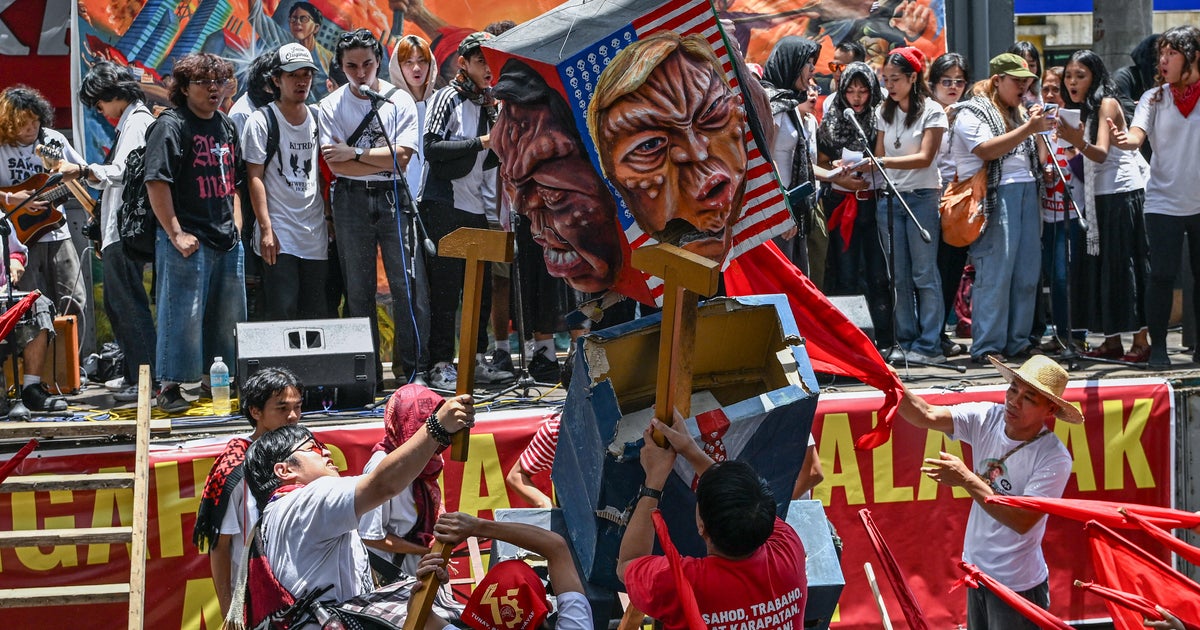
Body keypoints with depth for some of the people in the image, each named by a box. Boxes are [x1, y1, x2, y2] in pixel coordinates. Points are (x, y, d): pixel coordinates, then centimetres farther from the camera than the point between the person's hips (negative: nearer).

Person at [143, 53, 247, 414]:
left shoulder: (226, 126, 15)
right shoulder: (171, 126, -9)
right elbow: (156, 183, -16)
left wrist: (236, 225, 14)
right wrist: (176, 234, -17)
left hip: (227, 240, 8)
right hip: (189, 241, -8)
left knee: (229, 316, 13)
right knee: (182, 315, -6)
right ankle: (170, 387, 1)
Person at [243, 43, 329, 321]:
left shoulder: (318, 118, 12)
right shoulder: (261, 120, -3)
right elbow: (255, 178, -6)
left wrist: (330, 215, 10)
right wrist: (266, 229, -13)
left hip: (316, 235, 5)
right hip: (279, 236, -5)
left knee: (317, 316, 5)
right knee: (281, 315, -10)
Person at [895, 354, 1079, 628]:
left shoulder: (1055, 459, -22)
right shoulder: (987, 419, -7)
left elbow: (1022, 521, -26)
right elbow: (927, 416, -17)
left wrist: (967, 480, -28)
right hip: (977, 571, 6)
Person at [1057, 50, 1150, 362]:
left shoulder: (1107, 103, -9)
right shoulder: (1080, 109, 15)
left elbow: (1101, 153, -23)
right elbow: (1089, 159, 12)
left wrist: (1079, 143, -42)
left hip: (1122, 192, -8)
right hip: (1097, 196, 8)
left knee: (1125, 264, -11)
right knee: (1102, 266, 5)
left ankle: (1141, 341, -12)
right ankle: (1112, 341, 6)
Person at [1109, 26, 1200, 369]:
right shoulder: (1155, 98, 0)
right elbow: (1136, 136, -15)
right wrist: (1122, 138, -37)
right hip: (1164, 202, -1)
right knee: (1162, 276, -5)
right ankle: (1157, 347, 4)